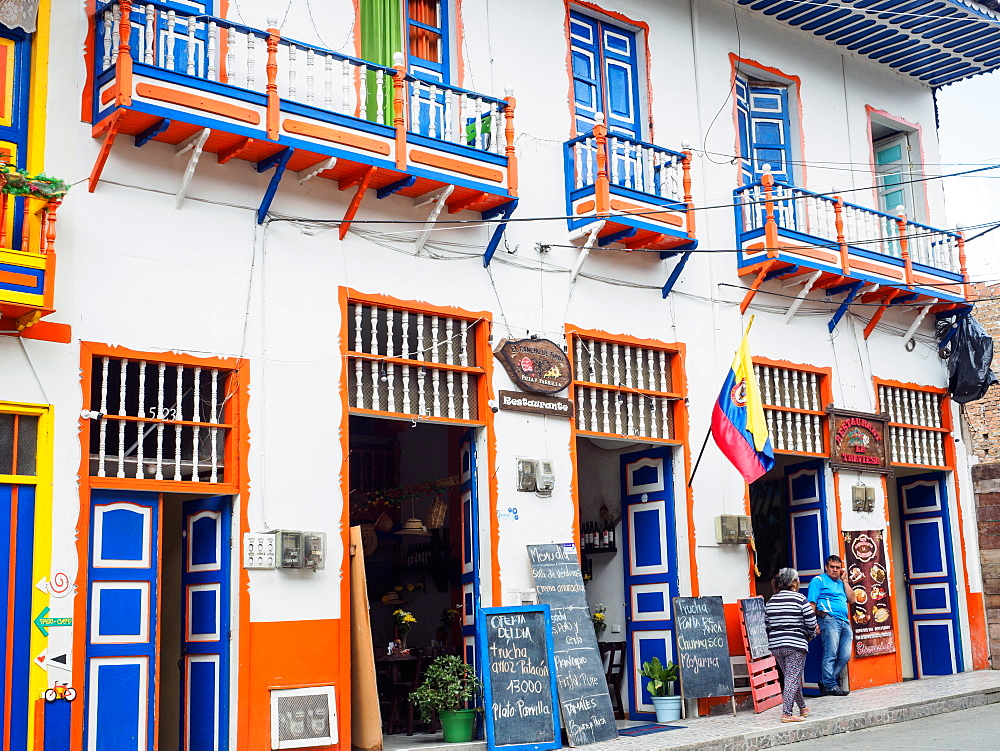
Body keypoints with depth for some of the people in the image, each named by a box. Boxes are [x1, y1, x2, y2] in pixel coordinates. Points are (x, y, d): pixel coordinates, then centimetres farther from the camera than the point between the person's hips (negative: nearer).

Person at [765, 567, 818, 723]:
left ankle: (802, 707, 32)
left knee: (790, 677, 18)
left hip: (775, 646, 6)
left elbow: (766, 624, 11)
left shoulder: (771, 601, 9)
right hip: (796, 645, -6)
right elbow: (811, 621, -5)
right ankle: (787, 713, -10)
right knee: (793, 678, -4)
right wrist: (809, 635, 13)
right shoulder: (799, 599, -7)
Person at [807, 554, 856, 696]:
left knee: (845, 656, 0)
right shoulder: (819, 580, 5)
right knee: (831, 654, -11)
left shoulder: (840, 583, 26)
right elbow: (812, 603, -2)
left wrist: (843, 580, 14)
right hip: (829, 619, -7)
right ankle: (830, 685, -7)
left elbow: (852, 599, 16)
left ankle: (825, 682, 8)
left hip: (845, 622, 7)